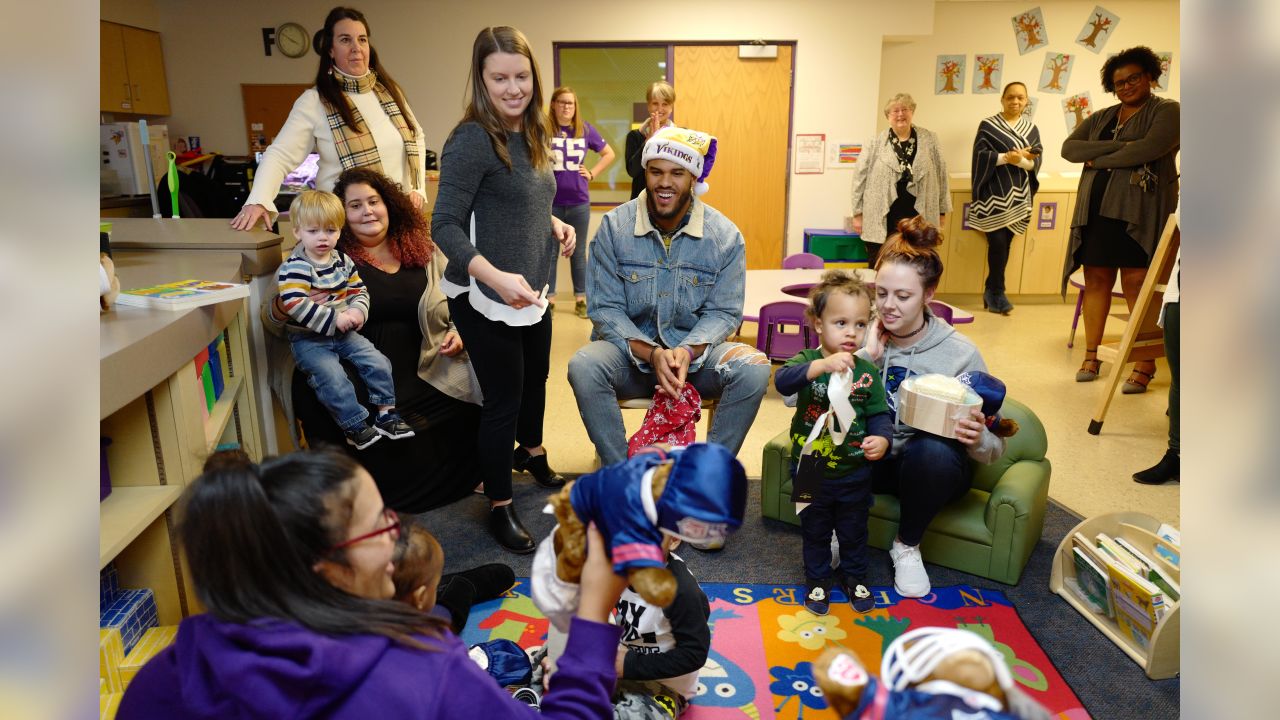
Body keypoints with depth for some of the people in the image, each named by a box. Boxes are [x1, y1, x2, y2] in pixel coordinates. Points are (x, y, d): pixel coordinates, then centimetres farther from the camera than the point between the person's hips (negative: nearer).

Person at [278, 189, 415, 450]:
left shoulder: (343, 262, 7)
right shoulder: (294, 268, -14)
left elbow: (359, 291, 14)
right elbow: (295, 306, -25)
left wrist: (357, 312, -9)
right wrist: (334, 318, -25)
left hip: (343, 333, 6)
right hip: (308, 340, -6)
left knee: (379, 362, -6)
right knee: (333, 378, -24)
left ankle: (386, 416, 6)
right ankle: (355, 428, -10)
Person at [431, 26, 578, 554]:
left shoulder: (531, 136, 6)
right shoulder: (472, 140, -19)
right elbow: (445, 226, -24)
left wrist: (555, 224, 0)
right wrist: (496, 277, -38)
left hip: (532, 290, 8)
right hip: (486, 298, -8)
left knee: (535, 377, 24)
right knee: (503, 400, 2)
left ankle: (531, 453, 52)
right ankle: (499, 508, 20)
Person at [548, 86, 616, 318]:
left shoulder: (585, 129, 3)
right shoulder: (543, 129, -5)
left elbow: (609, 154, 13)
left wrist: (592, 173, 4)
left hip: (579, 202, 2)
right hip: (550, 202, -2)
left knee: (578, 252, 12)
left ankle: (581, 299, 22)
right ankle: (549, 300, 18)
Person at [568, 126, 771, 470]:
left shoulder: (725, 236, -3)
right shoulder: (614, 227, -5)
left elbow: (723, 312, -1)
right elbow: (604, 308, -7)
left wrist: (688, 351, -22)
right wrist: (652, 354, -23)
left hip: (696, 353, 1)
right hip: (630, 351, 0)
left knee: (754, 368, -27)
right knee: (583, 365, -31)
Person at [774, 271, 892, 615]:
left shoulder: (867, 371, -5)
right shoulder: (808, 361, -14)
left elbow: (879, 413, -2)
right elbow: (782, 380, -35)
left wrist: (881, 438, -23)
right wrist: (821, 365, -49)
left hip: (854, 473, 2)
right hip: (811, 471, -2)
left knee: (854, 531, 20)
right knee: (814, 530, 18)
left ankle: (855, 577, 43)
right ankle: (817, 580, 38)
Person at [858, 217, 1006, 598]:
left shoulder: (960, 353, -12)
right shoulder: (864, 337, -6)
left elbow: (994, 448, -10)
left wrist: (977, 439, -33)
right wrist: (866, 358, -20)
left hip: (933, 466, -1)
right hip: (873, 459, 1)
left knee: (931, 450, -37)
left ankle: (907, 545, -6)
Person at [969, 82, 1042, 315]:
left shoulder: (1031, 128, 11)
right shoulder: (988, 125, 1)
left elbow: (1037, 160, 2)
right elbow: (980, 155, -9)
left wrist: (1023, 160, -19)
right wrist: (1005, 158, -23)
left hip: (1019, 194, 4)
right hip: (995, 193, -4)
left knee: (1005, 243, 5)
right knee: (998, 242, -10)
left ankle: (991, 291, 14)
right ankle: (997, 292, 3)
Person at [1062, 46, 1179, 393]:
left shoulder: (1166, 111, 4)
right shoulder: (1101, 117, 19)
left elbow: (1149, 148, -15)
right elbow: (1068, 147, 3)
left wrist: (1098, 159, -4)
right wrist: (1116, 146, -9)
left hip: (1139, 213, -5)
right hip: (1096, 210, 5)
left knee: (1136, 285, -9)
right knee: (1096, 281, 5)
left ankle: (1145, 365, -3)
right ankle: (1091, 356, 13)